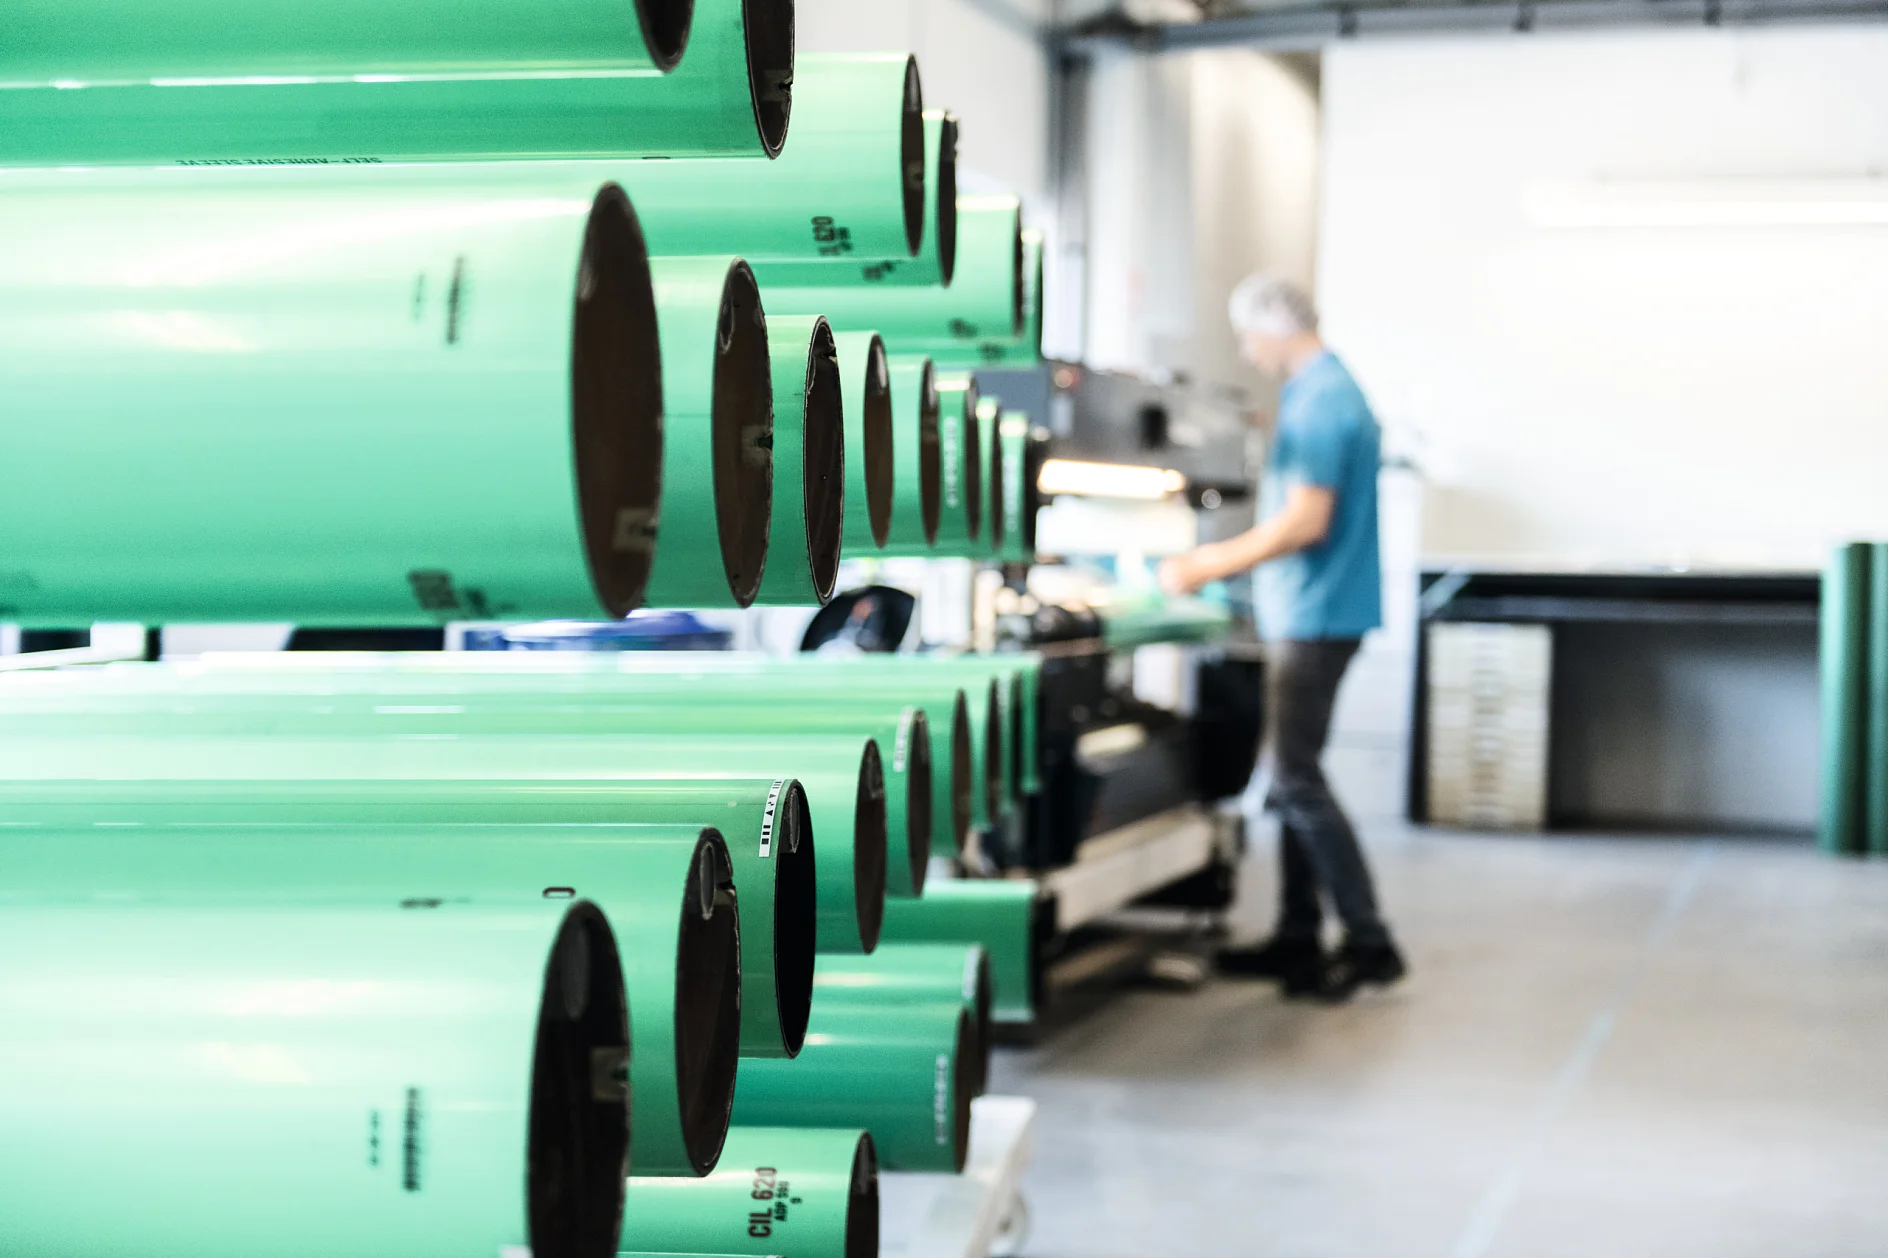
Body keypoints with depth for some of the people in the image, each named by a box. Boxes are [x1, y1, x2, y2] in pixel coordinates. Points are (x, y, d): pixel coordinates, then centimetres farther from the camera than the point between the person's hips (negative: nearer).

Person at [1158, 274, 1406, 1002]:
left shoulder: (1318, 402, -18)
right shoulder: (1328, 390, 15)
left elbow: (1306, 521, -24)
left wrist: (1211, 567, -19)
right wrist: (1227, 556, 21)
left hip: (1314, 615, -10)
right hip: (1307, 612, 10)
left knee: (1298, 783, -9)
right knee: (1291, 778, 14)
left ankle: (1370, 943, -6)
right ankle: (1298, 938, 21)